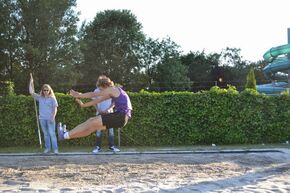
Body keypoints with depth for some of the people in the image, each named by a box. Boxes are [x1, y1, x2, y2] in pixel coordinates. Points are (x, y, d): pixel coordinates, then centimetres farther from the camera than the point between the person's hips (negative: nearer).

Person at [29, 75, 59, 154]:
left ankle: (55, 149, -8)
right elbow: (31, 92, 6)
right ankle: (47, 148, 18)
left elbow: (55, 109, -1)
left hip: (50, 119, -3)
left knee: (52, 133, -8)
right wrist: (31, 83, 4)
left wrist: (53, 117, -12)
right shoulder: (40, 98, 9)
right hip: (42, 118, 4)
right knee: (45, 134, 10)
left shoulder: (52, 98, 1)